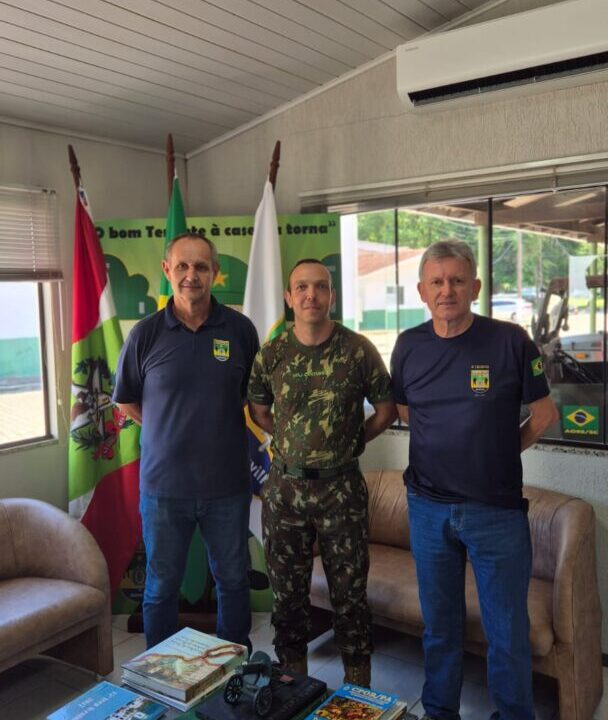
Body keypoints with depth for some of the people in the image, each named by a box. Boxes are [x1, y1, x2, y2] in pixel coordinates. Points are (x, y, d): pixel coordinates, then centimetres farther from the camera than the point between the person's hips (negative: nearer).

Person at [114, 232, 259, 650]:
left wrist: (222, 426, 4)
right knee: (161, 586, 14)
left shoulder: (240, 329, -3)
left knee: (233, 579, 16)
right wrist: (172, 430, 3)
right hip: (163, 485, 0)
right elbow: (126, 402, 8)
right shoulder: (147, 333, -5)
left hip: (228, 483, 1)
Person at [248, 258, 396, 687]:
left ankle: (358, 686, 27)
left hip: (342, 489, -2)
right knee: (288, 590, 14)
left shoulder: (358, 349, -6)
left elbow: (386, 409, 4)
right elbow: (258, 409, 15)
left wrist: (353, 441, 1)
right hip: (285, 487, 2)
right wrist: (290, 441, 8)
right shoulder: (271, 355, 0)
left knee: (350, 591, 9)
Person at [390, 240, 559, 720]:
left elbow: (544, 413, 1)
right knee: (439, 624, 18)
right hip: (428, 508, 3)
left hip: (497, 510, -2)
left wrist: (501, 453, 3)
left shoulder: (510, 341, -9)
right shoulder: (409, 346, 0)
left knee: (508, 631, 8)